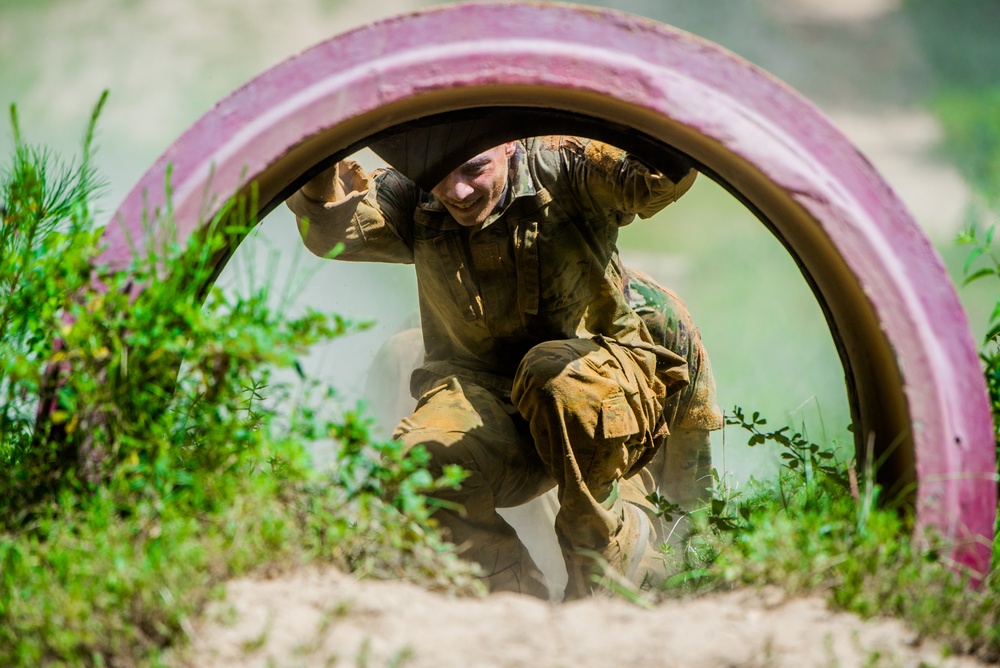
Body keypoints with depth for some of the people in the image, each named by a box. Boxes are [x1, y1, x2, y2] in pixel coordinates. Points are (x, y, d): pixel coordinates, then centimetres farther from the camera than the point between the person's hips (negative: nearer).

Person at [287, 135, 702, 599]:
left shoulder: (564, 170, -12)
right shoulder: (413, 203, -3)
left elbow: (661, 180, -28)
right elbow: (330, 232, -21)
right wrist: (320, 181, -42)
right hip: (483, 398, 2)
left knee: (557, 374, -39)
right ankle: (514, 588, -6)